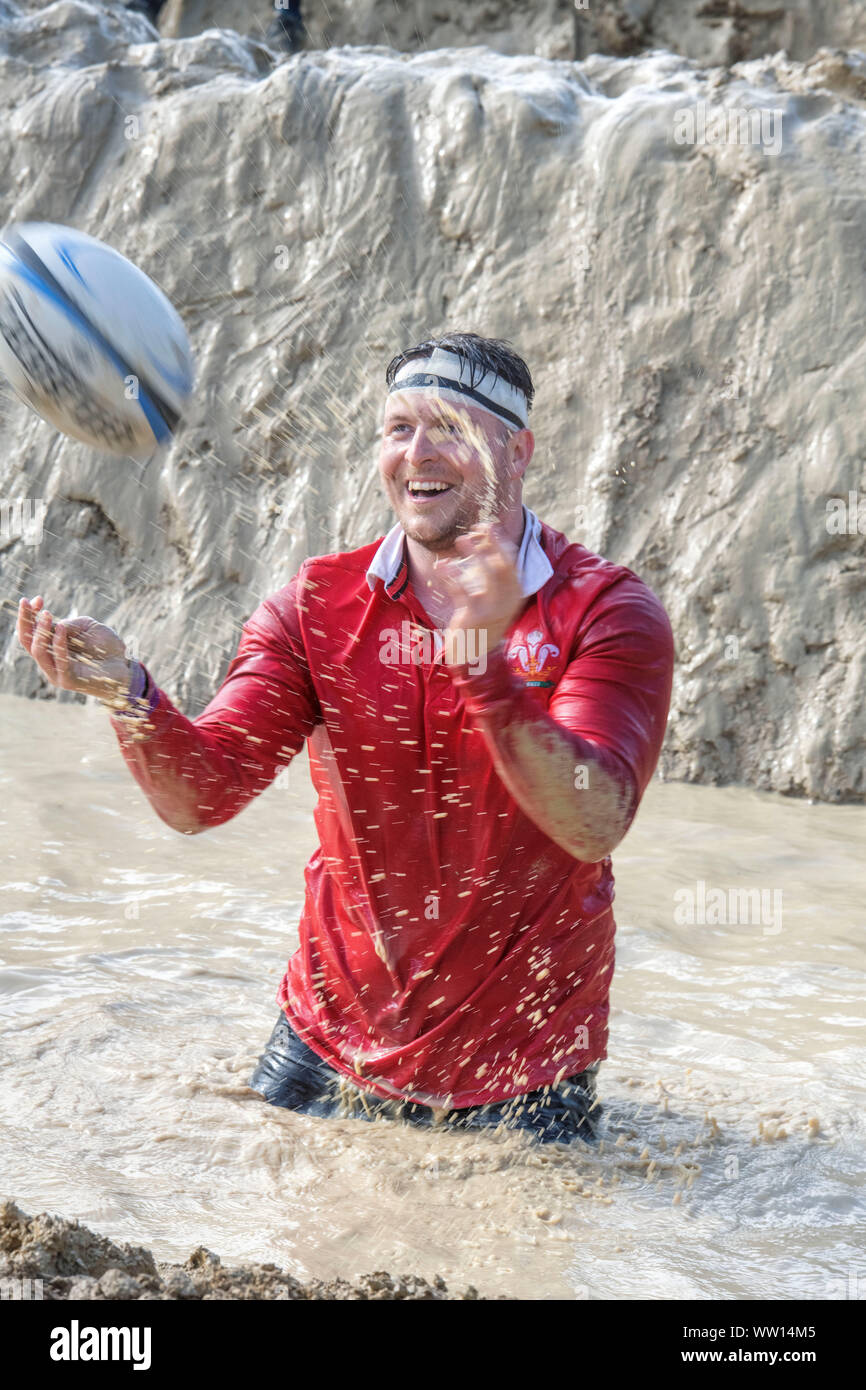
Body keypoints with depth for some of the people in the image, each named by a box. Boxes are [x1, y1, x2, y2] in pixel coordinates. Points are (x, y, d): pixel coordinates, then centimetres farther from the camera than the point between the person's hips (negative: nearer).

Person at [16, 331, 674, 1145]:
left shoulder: (606, 612, -13)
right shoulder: (316, 605, -4)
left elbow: (594, 826, -28)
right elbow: (198, 797, -13)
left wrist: (484, 666, -40)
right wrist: (128, 694, -34)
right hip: (330, 1042, 3)